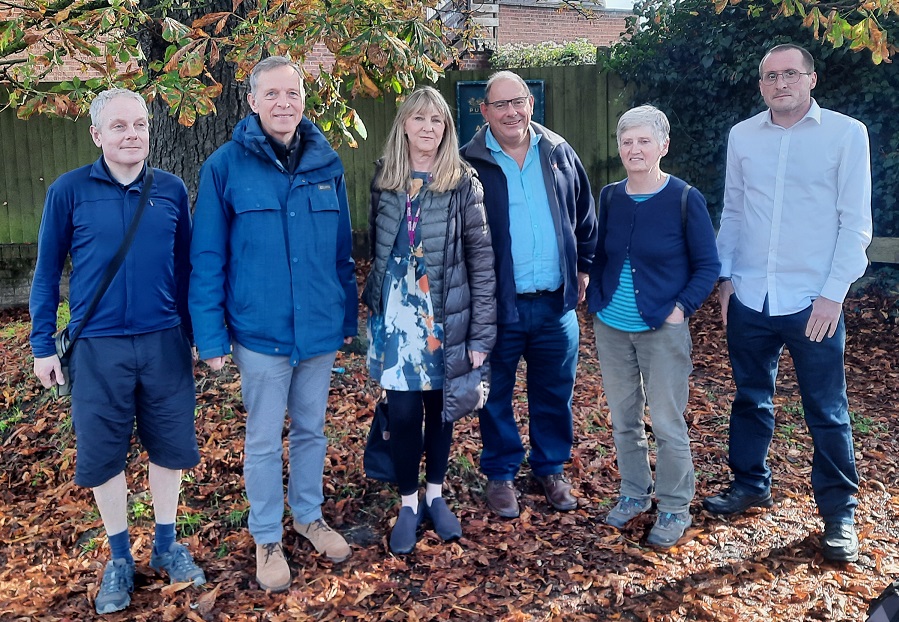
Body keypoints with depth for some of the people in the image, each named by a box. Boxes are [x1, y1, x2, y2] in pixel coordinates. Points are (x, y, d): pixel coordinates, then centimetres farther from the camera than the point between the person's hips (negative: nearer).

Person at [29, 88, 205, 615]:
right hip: (97, 348, -1)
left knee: (170, 444, 11)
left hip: (164, 343, 2)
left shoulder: (172, 190, 1)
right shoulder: (70, 191, -4)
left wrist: (194, 336, 10)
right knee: (103, 453, 8)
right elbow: (47, 273, 1)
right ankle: (120, 557, 29)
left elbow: (186, 269, 7)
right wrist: (44, 347, 1)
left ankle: (166, 545, 32)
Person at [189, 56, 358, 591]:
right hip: (260, 331, -3)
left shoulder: (327, 164, 2)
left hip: (321, 329, 3)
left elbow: (343, 250, 7)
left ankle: (310, 515, 39)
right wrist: (211, 336, -9)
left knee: (312, 430, 18)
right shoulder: (225, 166, -7)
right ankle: (267, 538, 30)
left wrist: (349, 318, 8)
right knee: (264, 439, 11)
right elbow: (207, 259, -7)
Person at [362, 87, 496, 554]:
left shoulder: (464, 185, -5)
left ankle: (435, 495, 30)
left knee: (440, 407, 10)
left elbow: (482, 261, -6)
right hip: (396, 316, 1)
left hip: (446, 317, -1)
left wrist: (481, 334, -9)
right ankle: (408, 503, 21)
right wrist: (374, 306, 11)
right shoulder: (384, 182, 3)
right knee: (403, 411, 2)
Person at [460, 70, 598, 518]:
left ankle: (551, 468, 34)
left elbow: (585, 216, 14)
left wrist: (584, 266, 12)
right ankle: (500, 474, 29)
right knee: (496, 396, 11)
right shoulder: (471, 164, -6)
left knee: (555, 394, 15)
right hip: (497, 305, -3)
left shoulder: (559, 153, 5)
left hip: (555, 304, 3)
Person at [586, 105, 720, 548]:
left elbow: (708, 265, -4)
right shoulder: (610, 197, 3)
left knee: (667, 423, 3)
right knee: (623, 419, 14)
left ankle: (675, 508, 20)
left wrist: (682, 307, -14)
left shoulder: (685, 199, -9)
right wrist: (596, 301, 2)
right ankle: (634, 493, 32)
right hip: (611, 329, 5)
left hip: (663, 330, -4)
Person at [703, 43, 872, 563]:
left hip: (813, 301, -3)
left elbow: (856, 223, -5)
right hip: (750, 297, 3)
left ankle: (840, 510, 23)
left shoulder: (847, 134, -4)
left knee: (827, 411, 6)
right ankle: (751, 483, 34)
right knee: (751, 398, 16)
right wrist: (725, 276, 7)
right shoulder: (742, 136, 6)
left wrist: (833, 293, -11)